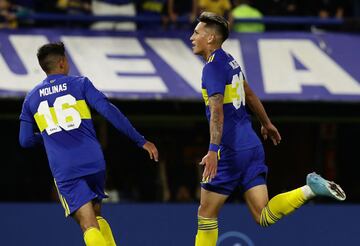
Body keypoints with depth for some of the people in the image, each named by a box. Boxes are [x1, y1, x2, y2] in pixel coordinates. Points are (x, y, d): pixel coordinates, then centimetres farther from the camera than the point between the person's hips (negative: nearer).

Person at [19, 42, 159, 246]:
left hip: (63, 170, 0)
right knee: (96, 215, 22)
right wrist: (141, 141, -3)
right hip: (94, 162, 0)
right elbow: (109, 111, -5)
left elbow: (26, 141, 13)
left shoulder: (31, 99, 12)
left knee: (89, 225, -7)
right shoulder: (80, 83, 6)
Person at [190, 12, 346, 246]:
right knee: (264, 216, 2)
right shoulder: (229, 60, 14)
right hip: (252, 145, 8)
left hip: (230, 151, -8)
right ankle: (310, 189, -13)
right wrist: (267, 124, 42)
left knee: (206, 214, 4)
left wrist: (213, 150, -34)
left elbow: (217, 110, -25)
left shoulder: (212, 67, -13)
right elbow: (250, 95, 28)